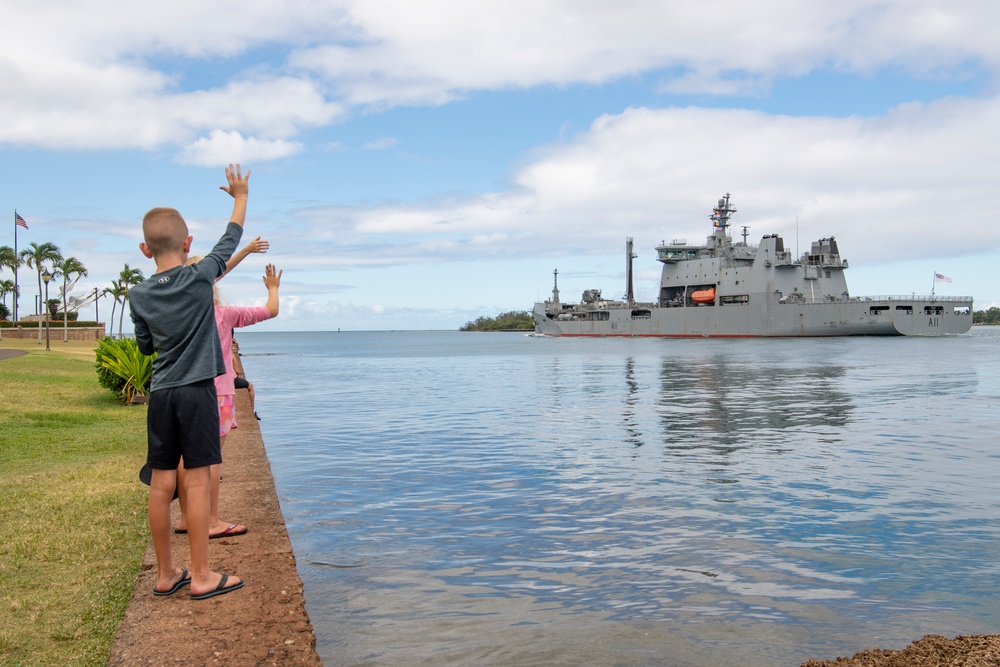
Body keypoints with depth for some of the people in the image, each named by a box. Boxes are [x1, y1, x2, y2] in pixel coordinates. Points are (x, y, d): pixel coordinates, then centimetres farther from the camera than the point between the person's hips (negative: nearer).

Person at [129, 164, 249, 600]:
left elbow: (145, 346, 15)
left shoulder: (139, 295, 4)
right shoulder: (199, 278, -7)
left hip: (160, 395, 4)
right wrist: (241, 196, 18)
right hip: (196, 391, -4)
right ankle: (201, 576, 6)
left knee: (162, 483, 8)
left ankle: (166, 573, 20)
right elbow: (231, 239, 5)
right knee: (197, 482, -1)